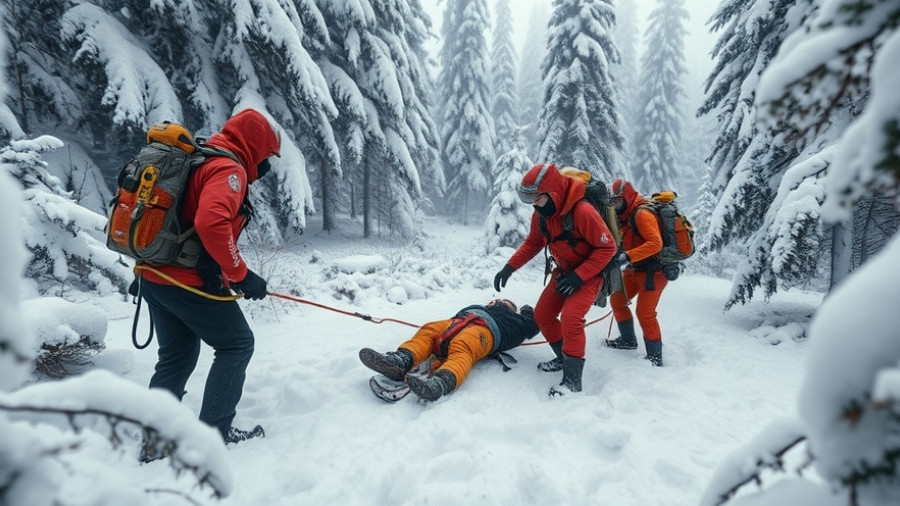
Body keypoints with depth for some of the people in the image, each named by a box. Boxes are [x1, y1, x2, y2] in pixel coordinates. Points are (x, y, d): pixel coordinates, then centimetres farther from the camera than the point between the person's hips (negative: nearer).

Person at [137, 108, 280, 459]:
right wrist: (241, 275, -23)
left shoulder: (197, 160, 16)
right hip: (190, 282, -9)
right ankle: (214, 431, 9)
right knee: (237, 344, 6)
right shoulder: (229, 169, -14)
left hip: (155, 276, 10)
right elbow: (212, 224, -31)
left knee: (177, 356, 20)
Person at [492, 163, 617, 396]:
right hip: (564, 271, 8)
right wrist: (510, 267, -4)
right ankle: (564, 357, 30)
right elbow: (532, 243, 7)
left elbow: (607, 248, -23)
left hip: (590, 273, -8)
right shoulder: (541, 214, -9)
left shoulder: (583, 211, -31)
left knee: (570, 318, -24)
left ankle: (573, 379, -9)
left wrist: (579, 276, -26)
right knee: (542, 315, 9)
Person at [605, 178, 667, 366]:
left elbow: (655, 243, -29)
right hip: (635, 270, 10)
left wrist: (628, 256, -34)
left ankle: (655, 356, 6)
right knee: (616, 300, 14)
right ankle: (628, 340, 29)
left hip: (652, 271, -10)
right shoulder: (625, 217, 10)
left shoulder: (642, 214, -19)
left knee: (645, 314, -9)